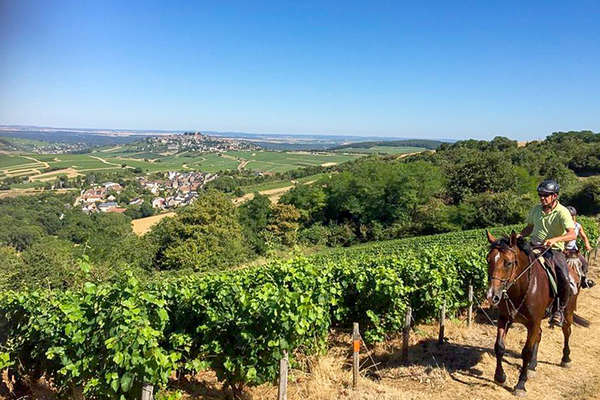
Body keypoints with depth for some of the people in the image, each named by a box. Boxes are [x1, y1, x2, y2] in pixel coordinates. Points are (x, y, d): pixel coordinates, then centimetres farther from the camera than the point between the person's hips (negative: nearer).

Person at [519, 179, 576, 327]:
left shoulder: (562, 212, -9)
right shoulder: (535, 209, 7)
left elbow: (572, 234, -21)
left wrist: (554, 239, -38)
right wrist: (518, 235, 1)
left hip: (554, 250, -4)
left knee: (564, 279, -25)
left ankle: (559, 310, 0)